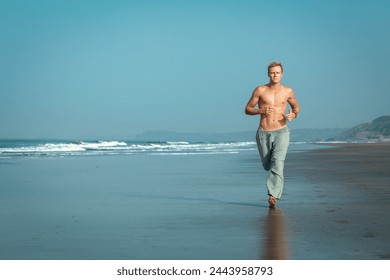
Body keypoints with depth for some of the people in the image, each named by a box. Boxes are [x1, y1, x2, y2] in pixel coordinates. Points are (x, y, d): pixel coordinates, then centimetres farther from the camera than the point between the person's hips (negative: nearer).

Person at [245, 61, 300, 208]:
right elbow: (247, 109, 5)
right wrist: (260, 110, -14)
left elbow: (296, 107, 20)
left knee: (278, 163, -20)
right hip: (263, 133, 1)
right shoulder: (260, 90, 0)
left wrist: (293, 115, -3)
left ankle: (273, 196, -23)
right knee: (267, 165, 14)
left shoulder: (288, 91, 4)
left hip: (281, 132, -1)